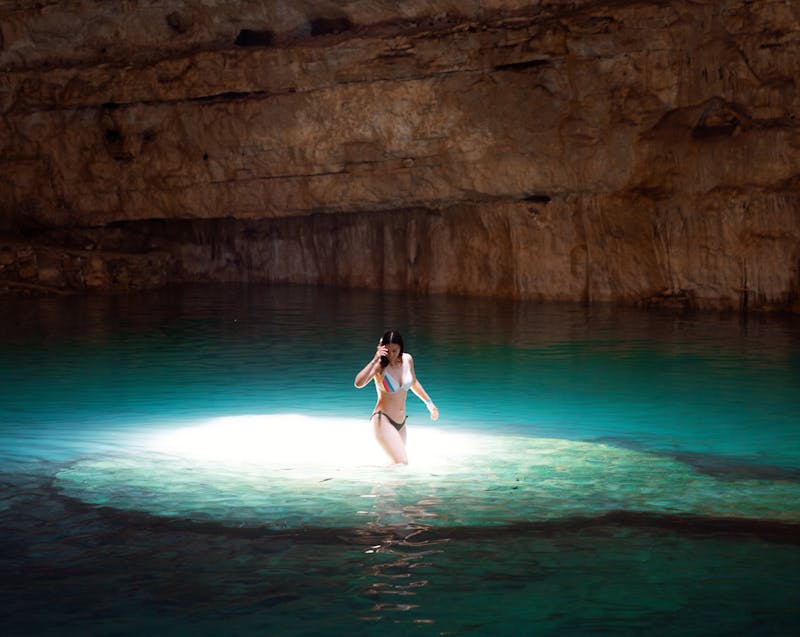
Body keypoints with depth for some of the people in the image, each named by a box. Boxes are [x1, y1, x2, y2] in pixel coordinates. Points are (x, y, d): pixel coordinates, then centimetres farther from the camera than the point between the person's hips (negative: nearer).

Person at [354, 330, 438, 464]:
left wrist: (428, 402, 24)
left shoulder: (407, 360, 2)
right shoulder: (380, 365, -13)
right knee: (402, 463, -21)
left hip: (401, 423, 7)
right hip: (383, 421, -7)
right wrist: (374, 360, -33)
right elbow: (358, 383, -32)